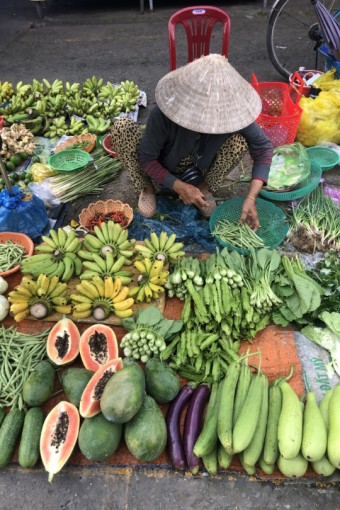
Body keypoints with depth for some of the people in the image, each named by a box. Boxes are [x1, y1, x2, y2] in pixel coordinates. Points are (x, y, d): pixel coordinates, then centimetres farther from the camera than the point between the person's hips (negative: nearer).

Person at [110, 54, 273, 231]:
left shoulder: (231, 111, -27)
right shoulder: (163, 114, -33)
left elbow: (263, 147, -19)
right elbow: (146, 158, -22)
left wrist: (251, 198, -29)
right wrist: (179, 186, -33)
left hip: (198, 172, 1)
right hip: (162, 171, -1)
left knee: (239, 142, -27)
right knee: (121, 127, -28)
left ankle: (204, 187, -2)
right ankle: (148, 188, -5)